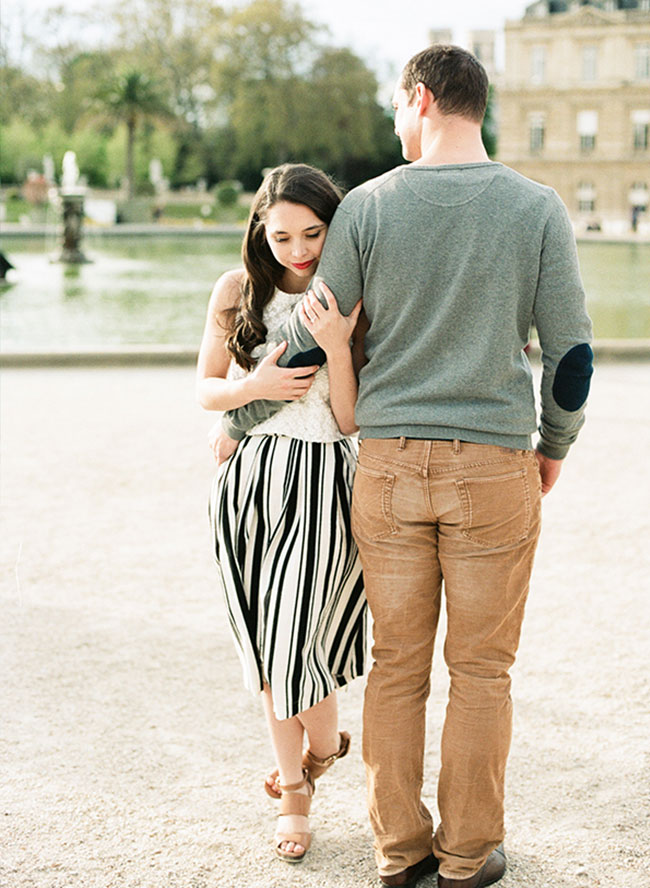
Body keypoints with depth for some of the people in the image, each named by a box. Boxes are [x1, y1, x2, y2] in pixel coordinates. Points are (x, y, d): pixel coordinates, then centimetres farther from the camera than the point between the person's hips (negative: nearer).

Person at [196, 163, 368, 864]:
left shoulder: (355, 304, -3)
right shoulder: (236, 292, 3)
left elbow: (352, 421, -7)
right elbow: (205, 390, 9)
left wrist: (336, 347, -21)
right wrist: (256, 385, -11)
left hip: (321, 485, -2)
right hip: (251, 479, 3)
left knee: (300, 636, -3)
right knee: (266, 641, 8)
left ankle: (320, 747, 29)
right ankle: (293, 791, 25)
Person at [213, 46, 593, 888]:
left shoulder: (368, 206, -4)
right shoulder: (538, 209, -3)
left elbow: (308, 341, -1)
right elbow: (572, 352, -3)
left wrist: (238, 420, 14)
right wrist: (554, 444, 14)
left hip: (389, 463, 1)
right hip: (495, 469, -1)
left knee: (397, 663, 11)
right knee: (480, 669, 9)